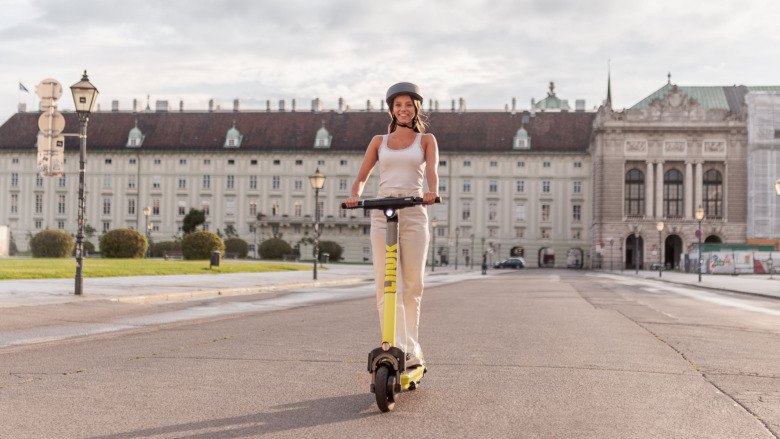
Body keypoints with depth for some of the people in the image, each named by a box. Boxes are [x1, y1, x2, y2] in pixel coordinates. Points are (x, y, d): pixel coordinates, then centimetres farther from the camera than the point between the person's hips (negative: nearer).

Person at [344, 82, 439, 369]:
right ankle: (397, 347, -10)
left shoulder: (426, 140, 14)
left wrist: (432, 192, -27)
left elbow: (432, 170, -5)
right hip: (382, 213, 1)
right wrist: (354, 195, -11)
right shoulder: (379, 141, 18)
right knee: (386, 284, -9)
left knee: (412, 285, 0)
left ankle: (412, 349, 13)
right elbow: (362, 176, 11)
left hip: (414, 213, -1)